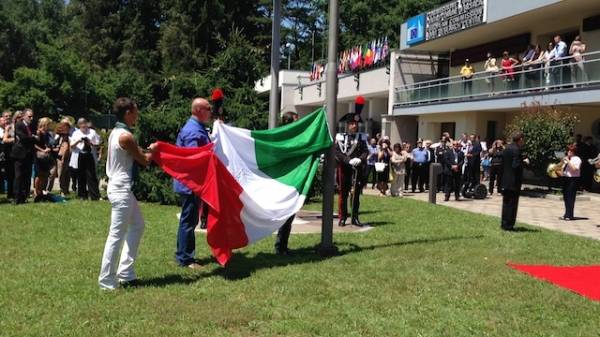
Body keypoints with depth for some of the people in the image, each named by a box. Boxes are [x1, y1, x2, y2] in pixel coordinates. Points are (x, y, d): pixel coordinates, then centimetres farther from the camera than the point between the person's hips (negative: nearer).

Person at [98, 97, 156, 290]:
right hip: (122, 190, -11)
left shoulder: (116, 132, 12)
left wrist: (145, 151, 10)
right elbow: (144, 161, -9)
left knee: (137, 226, 18)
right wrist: (152, 150, 9)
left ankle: (125, 273, 22)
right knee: (117, 235, -5)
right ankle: (107, 281, 3)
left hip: (122, 188, 11)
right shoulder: (126, 136, -18)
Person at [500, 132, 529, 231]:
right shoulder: (516, 149, -17)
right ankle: (508, 225, 4)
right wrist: (524, 162, -8)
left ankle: (504, 223, 22)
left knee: (506, 202, 16)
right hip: (514, 182, -8)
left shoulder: (506, 148, 9)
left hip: (506, 181, 8)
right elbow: (516, 165, -24)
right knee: (512, 203, 0)